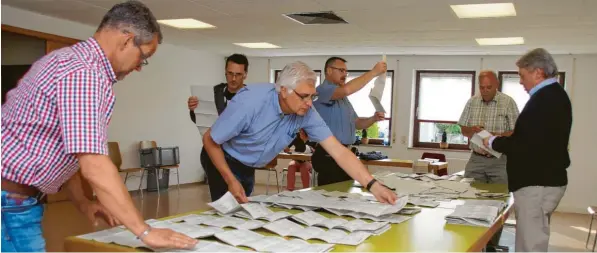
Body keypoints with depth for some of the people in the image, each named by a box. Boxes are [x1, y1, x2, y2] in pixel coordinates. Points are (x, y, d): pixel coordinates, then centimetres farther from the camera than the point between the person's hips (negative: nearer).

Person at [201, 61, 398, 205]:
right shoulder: (251, 102, -34)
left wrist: (373, 185, -33)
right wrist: (231, 181, -23)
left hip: (248, 168, 5)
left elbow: (338, 151, -23)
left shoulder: (306, 113, -21)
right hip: (223, 162, -5)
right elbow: (210, 140, -22)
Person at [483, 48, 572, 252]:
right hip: (543, 180, 11)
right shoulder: (554, 95, 14)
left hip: (537, 183, -11)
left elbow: (527, 143, -25)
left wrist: (494, 142, -10)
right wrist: (502, 141, 10)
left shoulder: (544, 99, -20)